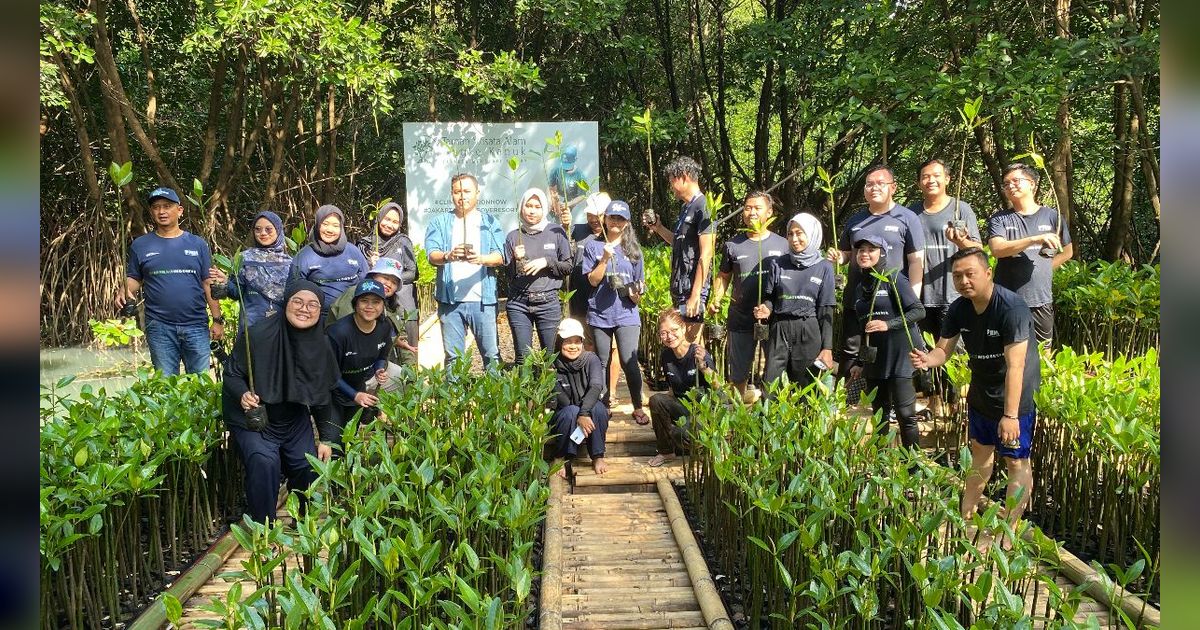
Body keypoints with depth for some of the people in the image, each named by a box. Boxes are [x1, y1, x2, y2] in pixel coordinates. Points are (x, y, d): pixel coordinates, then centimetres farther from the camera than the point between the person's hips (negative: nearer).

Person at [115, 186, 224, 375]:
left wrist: (217, 320, 1)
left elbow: (209, 284, 6)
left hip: (196, 325, 0)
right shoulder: (140, 245, 9)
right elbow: (133, 279, 12)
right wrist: (124, 291, -11)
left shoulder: (197, 244, 8)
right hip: (159, 327, 0)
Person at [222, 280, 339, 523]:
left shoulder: (321, 345, -6)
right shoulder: (258, 335, -23)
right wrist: (243, 394, -35)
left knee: (310, 469, -1)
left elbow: (323, 395, 5)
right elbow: (231, 374, -12)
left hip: (296, 421, 5)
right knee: (264, 462, -28)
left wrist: (325, 439, 6)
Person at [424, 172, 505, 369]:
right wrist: (448, 256, -25)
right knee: (453, 356, 7)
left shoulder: (490, 222, 10)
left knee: (491, 353, 0)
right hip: (449, 299, 1)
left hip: (482, 299, -1)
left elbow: (499, 257, -2)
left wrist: (481, 259, -24)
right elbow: (432, 255, -3)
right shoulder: (439, 223, 10)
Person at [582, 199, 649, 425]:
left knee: (629, 361, -11)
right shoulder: (593, 247, 6)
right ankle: (603, 406, 19)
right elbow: (593, 280, -1)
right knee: (602, 363, 7)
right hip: (600, 314, 1)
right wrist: (605, 259, -13)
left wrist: (635, 294, -9)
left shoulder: (633, 249, 10)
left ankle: (638, 407, 1)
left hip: (626, 314, 0)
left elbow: (640, 283, 13)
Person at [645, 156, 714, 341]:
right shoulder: (686, 208, 16)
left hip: (692, 290, -9)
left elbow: (706, 254, -18)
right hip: (679, 289, 9)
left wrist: (695, 295, -21)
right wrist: (658, 228, 15)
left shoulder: (702, 207, -12)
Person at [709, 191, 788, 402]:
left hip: (774, 319, -1)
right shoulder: (732, 245, 5)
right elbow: (723, 276, 12)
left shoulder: (782, 244, 2)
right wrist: (715, 300, -5)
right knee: (738, 372, 12)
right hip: (740, 319, 1)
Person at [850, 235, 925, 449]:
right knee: (879, 414, 10)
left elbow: (918, 311, -11)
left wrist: (888, 324, -22)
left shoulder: (893, 277, -5)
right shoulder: (862, 287, 16)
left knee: (905, 414, -7)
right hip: (875, 359, 7)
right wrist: (859, 362, 22)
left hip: (900, 357, -7)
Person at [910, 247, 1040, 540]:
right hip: (980, 393, 7)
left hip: (1015, 398, -7)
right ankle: (966, 515, 38)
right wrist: (928, 359, -28)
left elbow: (1015, 365, -32)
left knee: (1016, 462, 3)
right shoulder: (959, 308, -7)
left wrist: (1010, 415, -35)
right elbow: (944, 350, -3)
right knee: (980, 452, 23)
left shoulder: (1011, 307, -28)